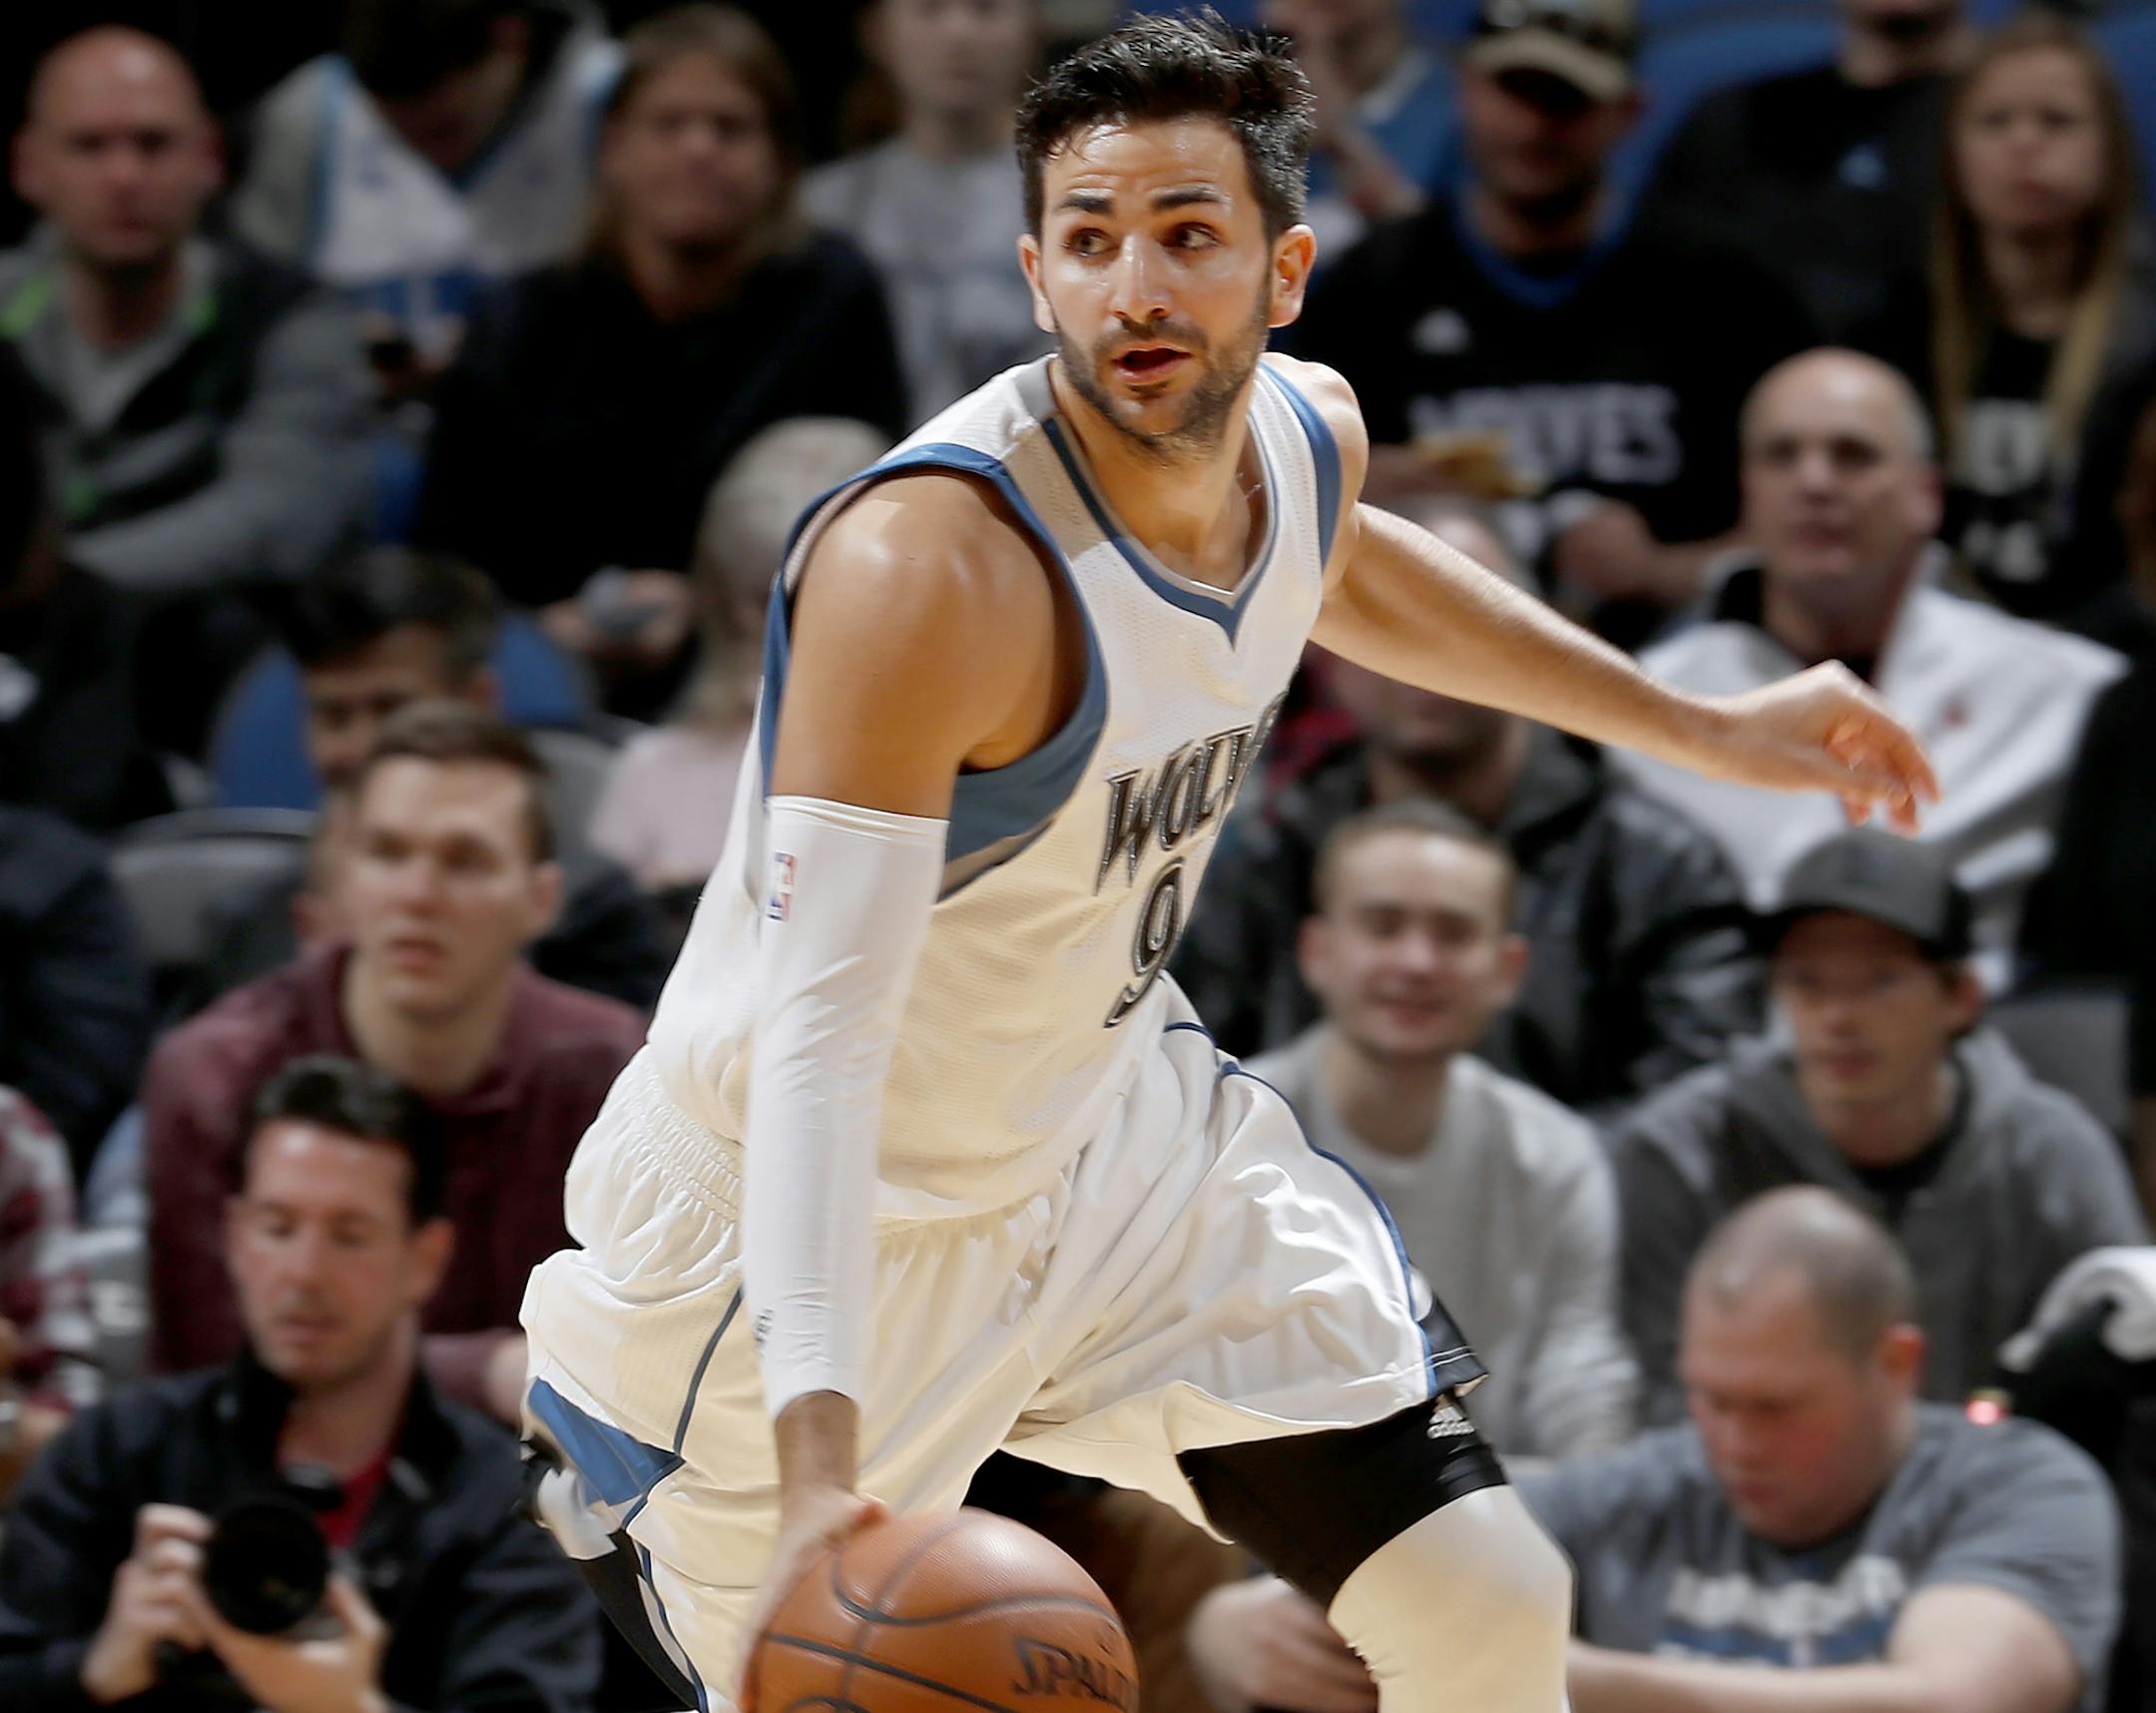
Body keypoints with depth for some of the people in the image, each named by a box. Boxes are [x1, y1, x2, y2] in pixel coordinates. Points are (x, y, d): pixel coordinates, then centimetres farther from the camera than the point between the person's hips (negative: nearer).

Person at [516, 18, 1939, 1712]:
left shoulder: (1307, 433, -9)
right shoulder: (930, 568, -34)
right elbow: (818, 1030, -39)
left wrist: (1701, 728, 22)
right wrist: (816, 1466, -50)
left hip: (1109, 1133, 7)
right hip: (802, 1230, -7)